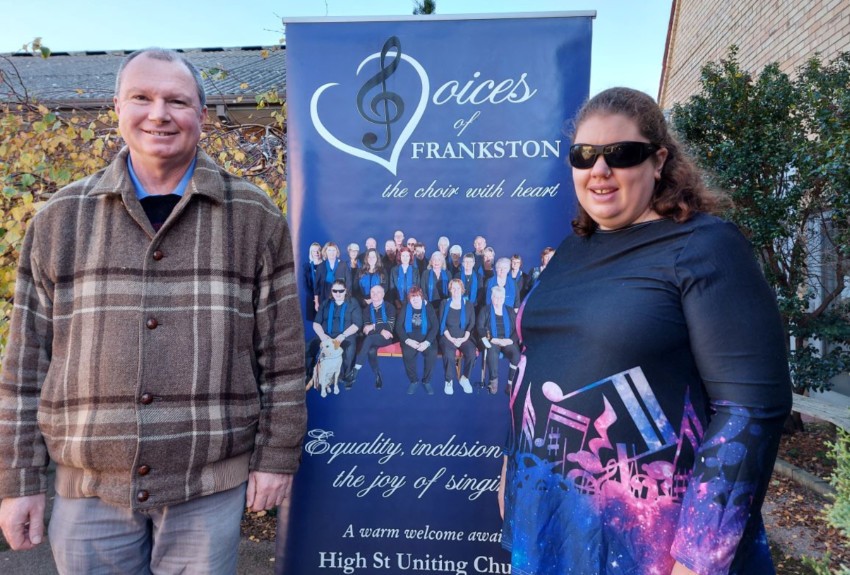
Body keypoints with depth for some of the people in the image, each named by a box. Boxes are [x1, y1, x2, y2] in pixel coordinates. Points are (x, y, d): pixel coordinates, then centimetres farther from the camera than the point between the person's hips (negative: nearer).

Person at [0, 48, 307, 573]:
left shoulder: (254, 217, -2)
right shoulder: (60, 219, 3)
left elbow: (282, 351, -1)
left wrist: (277, 454, -2)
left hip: (211, 485, -1)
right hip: (87, 487, 2)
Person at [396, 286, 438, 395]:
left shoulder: (428, 308, 6)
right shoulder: (405, 309, 8)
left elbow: (435, 327, -3)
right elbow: (398, 326, 0)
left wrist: (427, 342, -19)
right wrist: (407, 340, -16)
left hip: (426, 338, 0)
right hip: (410, 338, 0)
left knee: (432, 354, -30)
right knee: (407, 354, -32)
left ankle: (426, 381, -7)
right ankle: (414, 380, -8)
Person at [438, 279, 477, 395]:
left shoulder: (469, 305, 11)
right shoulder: (444, 303, 9)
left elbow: (472, 324, 4)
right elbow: (442, 324, 2)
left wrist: (464, 338, -11)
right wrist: (451, 338, -11)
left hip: (464, 338, 1)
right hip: (448, 337, -1)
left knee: (471, 353, -30)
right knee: (448, 354, -33)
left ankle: (464, 378, -5)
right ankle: (449, 381, -12)